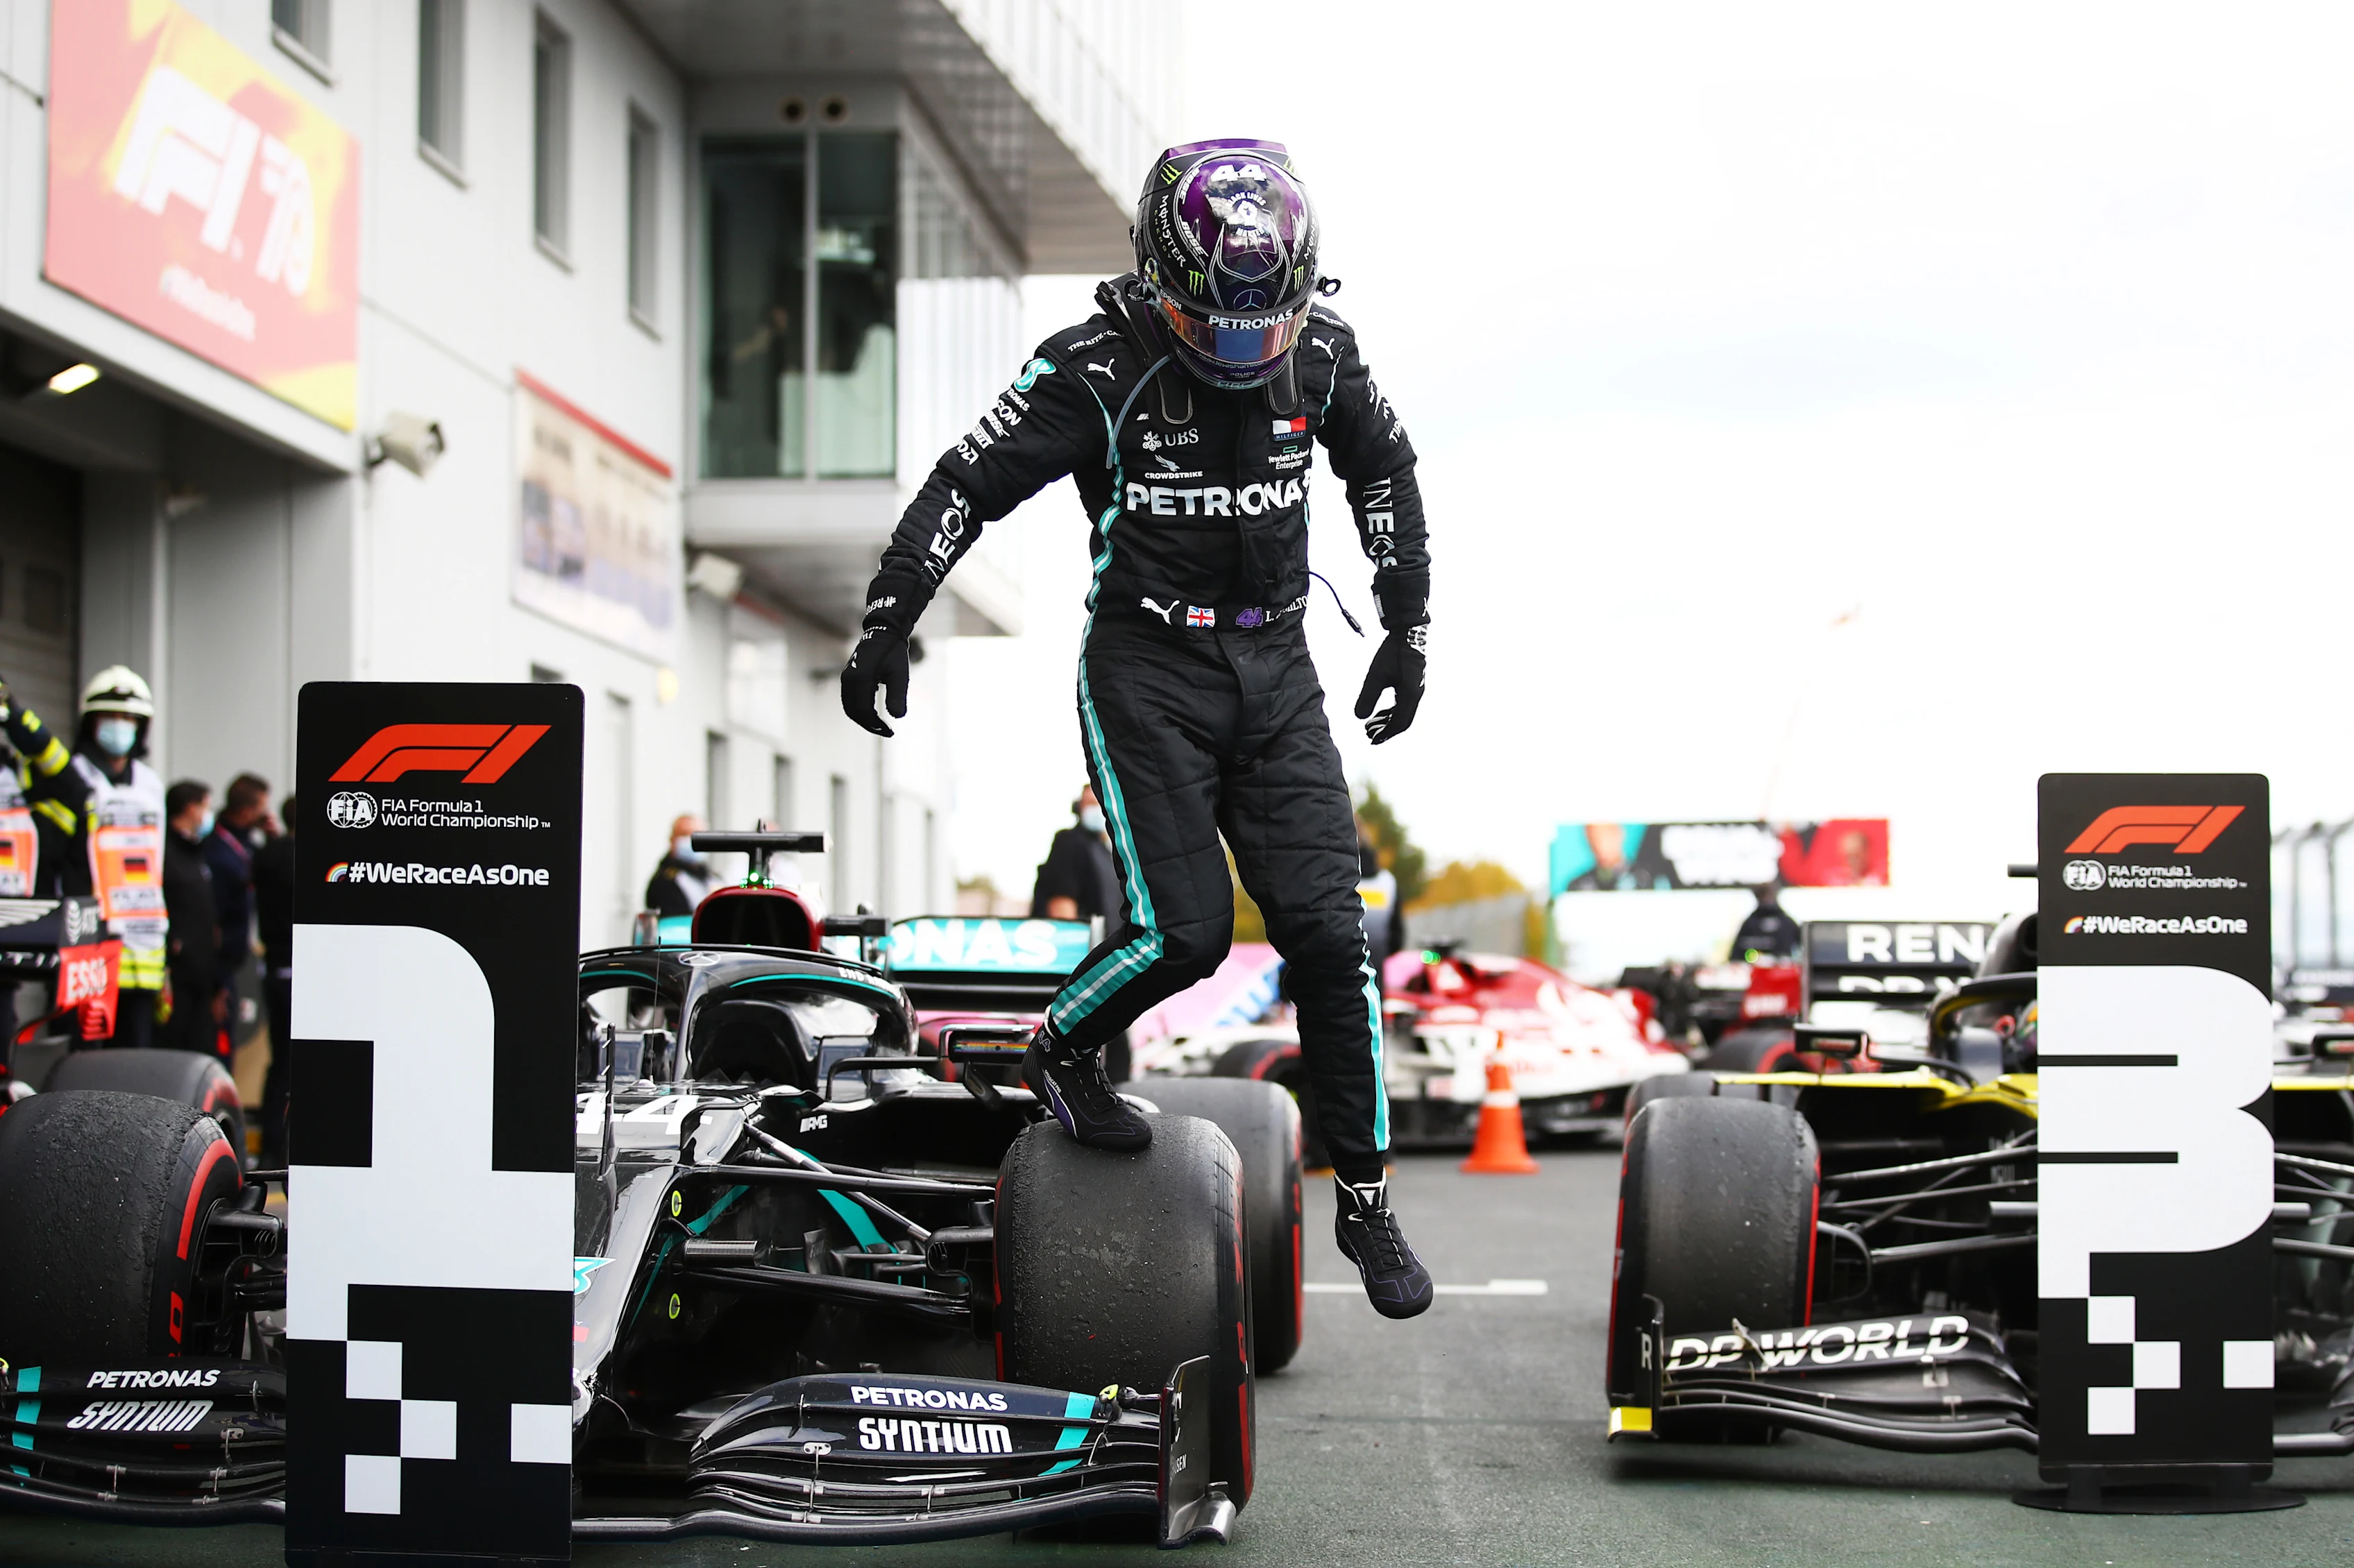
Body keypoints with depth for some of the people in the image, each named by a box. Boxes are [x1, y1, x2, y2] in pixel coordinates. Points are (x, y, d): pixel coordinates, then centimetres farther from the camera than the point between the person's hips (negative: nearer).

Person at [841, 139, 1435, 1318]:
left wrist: (1408, 630, 14)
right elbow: (966, 487, -9)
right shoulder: (1100, 369, -15)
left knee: (1327, 929, -3)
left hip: (1276, 671, 4)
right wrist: (882, 629, -12)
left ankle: (1365, 1199, 7)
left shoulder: (1319, 354, -3)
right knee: (1183, 927, -14)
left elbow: (1384, 469, 15)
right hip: (1146, 669, -4)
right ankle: (1063, 1054, 19)